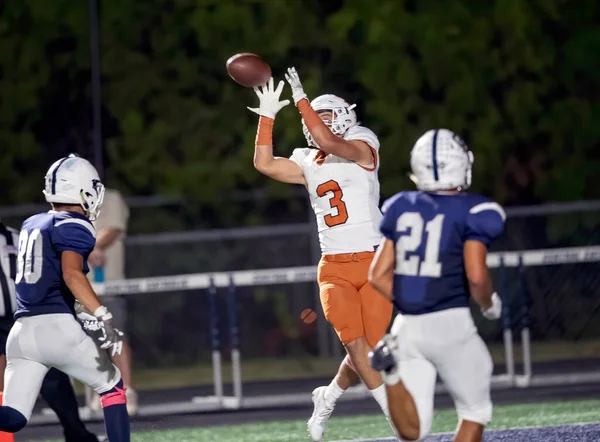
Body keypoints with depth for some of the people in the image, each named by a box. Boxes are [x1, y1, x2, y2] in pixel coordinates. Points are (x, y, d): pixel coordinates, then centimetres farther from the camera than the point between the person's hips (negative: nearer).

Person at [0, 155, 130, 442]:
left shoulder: (30, 225, 20)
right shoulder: (74, 227, -4)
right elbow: (71, 274, -20)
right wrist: (104, 318, -26)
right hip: (57, 327, -6)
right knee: (112, 386, 16)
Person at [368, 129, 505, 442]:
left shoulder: (402, 208, 10)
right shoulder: (472, 213, -6)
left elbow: (378, 276, 10)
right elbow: (476, 276, -16)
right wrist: (489, 304, 5)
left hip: (408, 325, 4)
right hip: (450, 323, -4)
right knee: (475, 412, 16)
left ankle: (392, 364, -18)